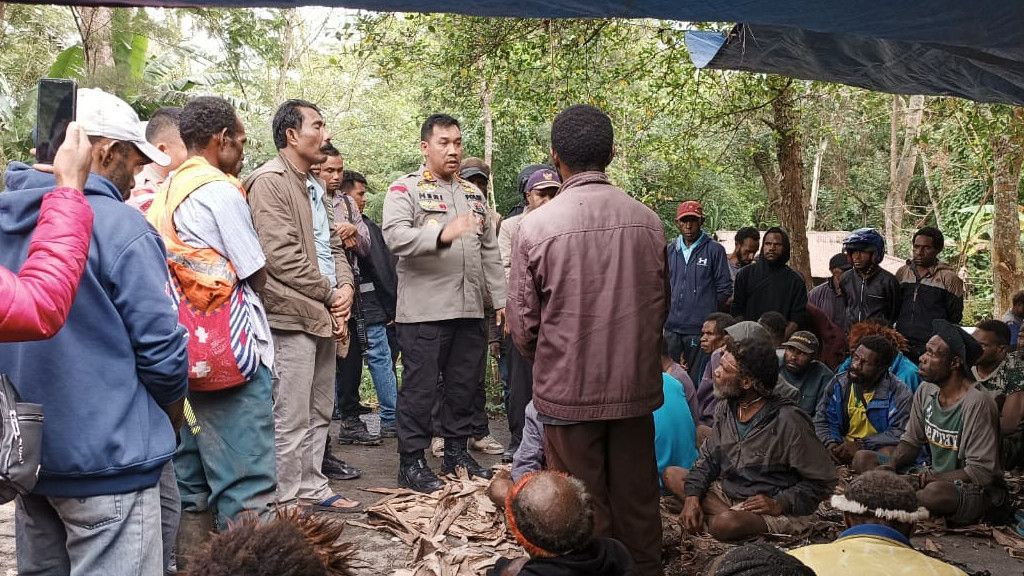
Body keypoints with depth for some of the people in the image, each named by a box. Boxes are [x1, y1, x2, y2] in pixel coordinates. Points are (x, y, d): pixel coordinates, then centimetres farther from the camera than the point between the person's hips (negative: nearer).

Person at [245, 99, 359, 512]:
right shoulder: (269, 182, -10)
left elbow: (333, 245, 22)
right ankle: (286, 504, 3)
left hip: (324, 316, 10)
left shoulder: (314, 187, 19)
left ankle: (312, 489, 28)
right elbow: (281, 254, -18)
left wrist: (346, 286, 2)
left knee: (318, 413, 17)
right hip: (292, 315, -10)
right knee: (290, 419, -5)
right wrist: (330, 295, -11)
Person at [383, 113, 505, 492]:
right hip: (424, 311, -6)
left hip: (470, 309, 6)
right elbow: (395, 236, -19)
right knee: (420, 387, -2)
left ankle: (457, 453, 26)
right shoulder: (405, 189, -2)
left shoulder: (473, 194, 18)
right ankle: (411, 463, 7)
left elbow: (490, 251, 21)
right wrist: (442, 234, -34)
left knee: (464, 385, 13)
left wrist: (500, 298, 16)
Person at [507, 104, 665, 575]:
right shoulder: (648, 222, -4)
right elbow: (660, 307, 9)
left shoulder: (536, 226, -13)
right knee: (637, 506, 15)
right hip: (635, 387, 3)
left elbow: (522, 325, -6)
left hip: (568, 391, -3)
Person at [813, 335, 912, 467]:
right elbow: (821, 421, 6)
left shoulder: (899, 393, -10)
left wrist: (861, 446, -23)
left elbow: (900, 433, -18)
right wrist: (831, 444, -15)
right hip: (843, 445, 3)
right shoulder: (838, 384, 2)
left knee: (888, 452, -36)